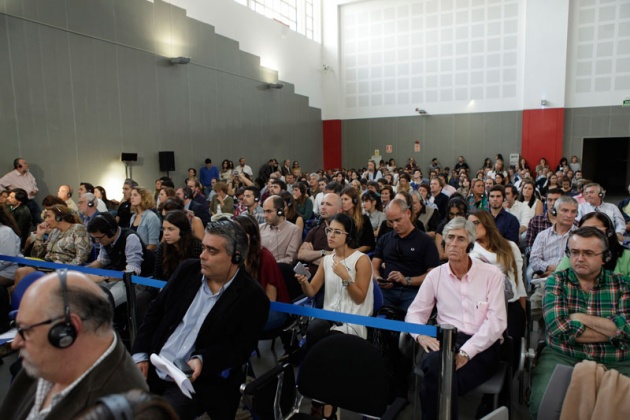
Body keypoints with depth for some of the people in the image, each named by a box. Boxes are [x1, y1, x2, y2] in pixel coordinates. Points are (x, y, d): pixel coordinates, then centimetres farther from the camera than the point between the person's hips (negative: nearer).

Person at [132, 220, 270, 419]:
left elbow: (241, 348, -12)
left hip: (200, 381, -5)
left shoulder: (253, 297, -11)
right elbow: (156, 311, 8)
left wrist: (202, 360, -27)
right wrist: (140, 355, -1)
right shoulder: (188, 270, 3)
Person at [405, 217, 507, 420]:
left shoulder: (491, 274, 1)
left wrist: (465, 352, -19)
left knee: (439, 379, -31)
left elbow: (497, 322, -7)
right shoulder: (435, 275, 9)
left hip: (482, 346, -2)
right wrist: (420, 334, -13)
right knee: (434, 362, -34)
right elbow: (415, 313, 11)